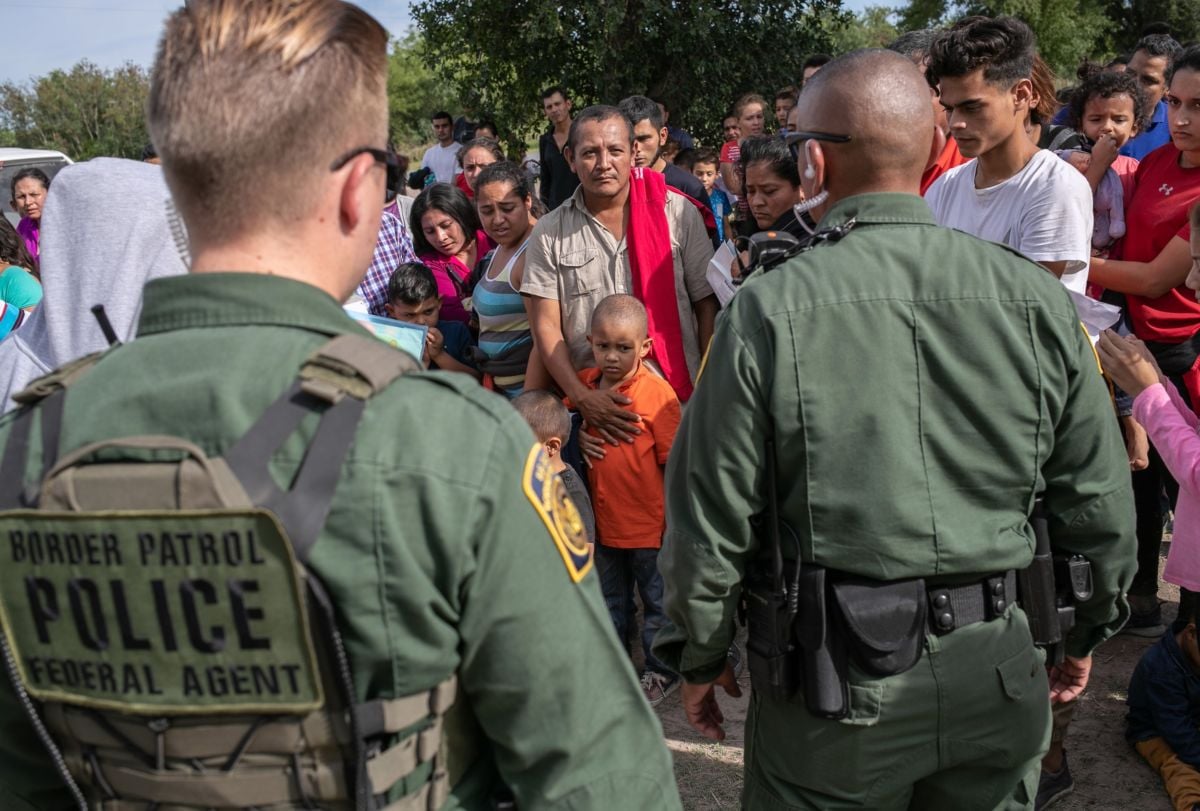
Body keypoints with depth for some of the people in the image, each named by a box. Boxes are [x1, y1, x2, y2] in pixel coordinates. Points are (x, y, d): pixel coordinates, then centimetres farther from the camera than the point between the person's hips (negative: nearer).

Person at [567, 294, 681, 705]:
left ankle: (662, 671, 30)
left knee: (658, 601, 13)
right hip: (604, 521, 6)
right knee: (611, 599, 23)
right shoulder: (585, 385, -2)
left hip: (649, 525, -5)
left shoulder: (656, 393, -18)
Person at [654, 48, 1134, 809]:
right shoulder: (1039, 299, -6)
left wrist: (701, 655, 5)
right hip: (996, 671, 3)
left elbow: (711, 518, -11)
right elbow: (1100, 500, 2)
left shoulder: (768, 310, -16)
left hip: (833, 684, -3)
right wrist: (1086, 630, 18)